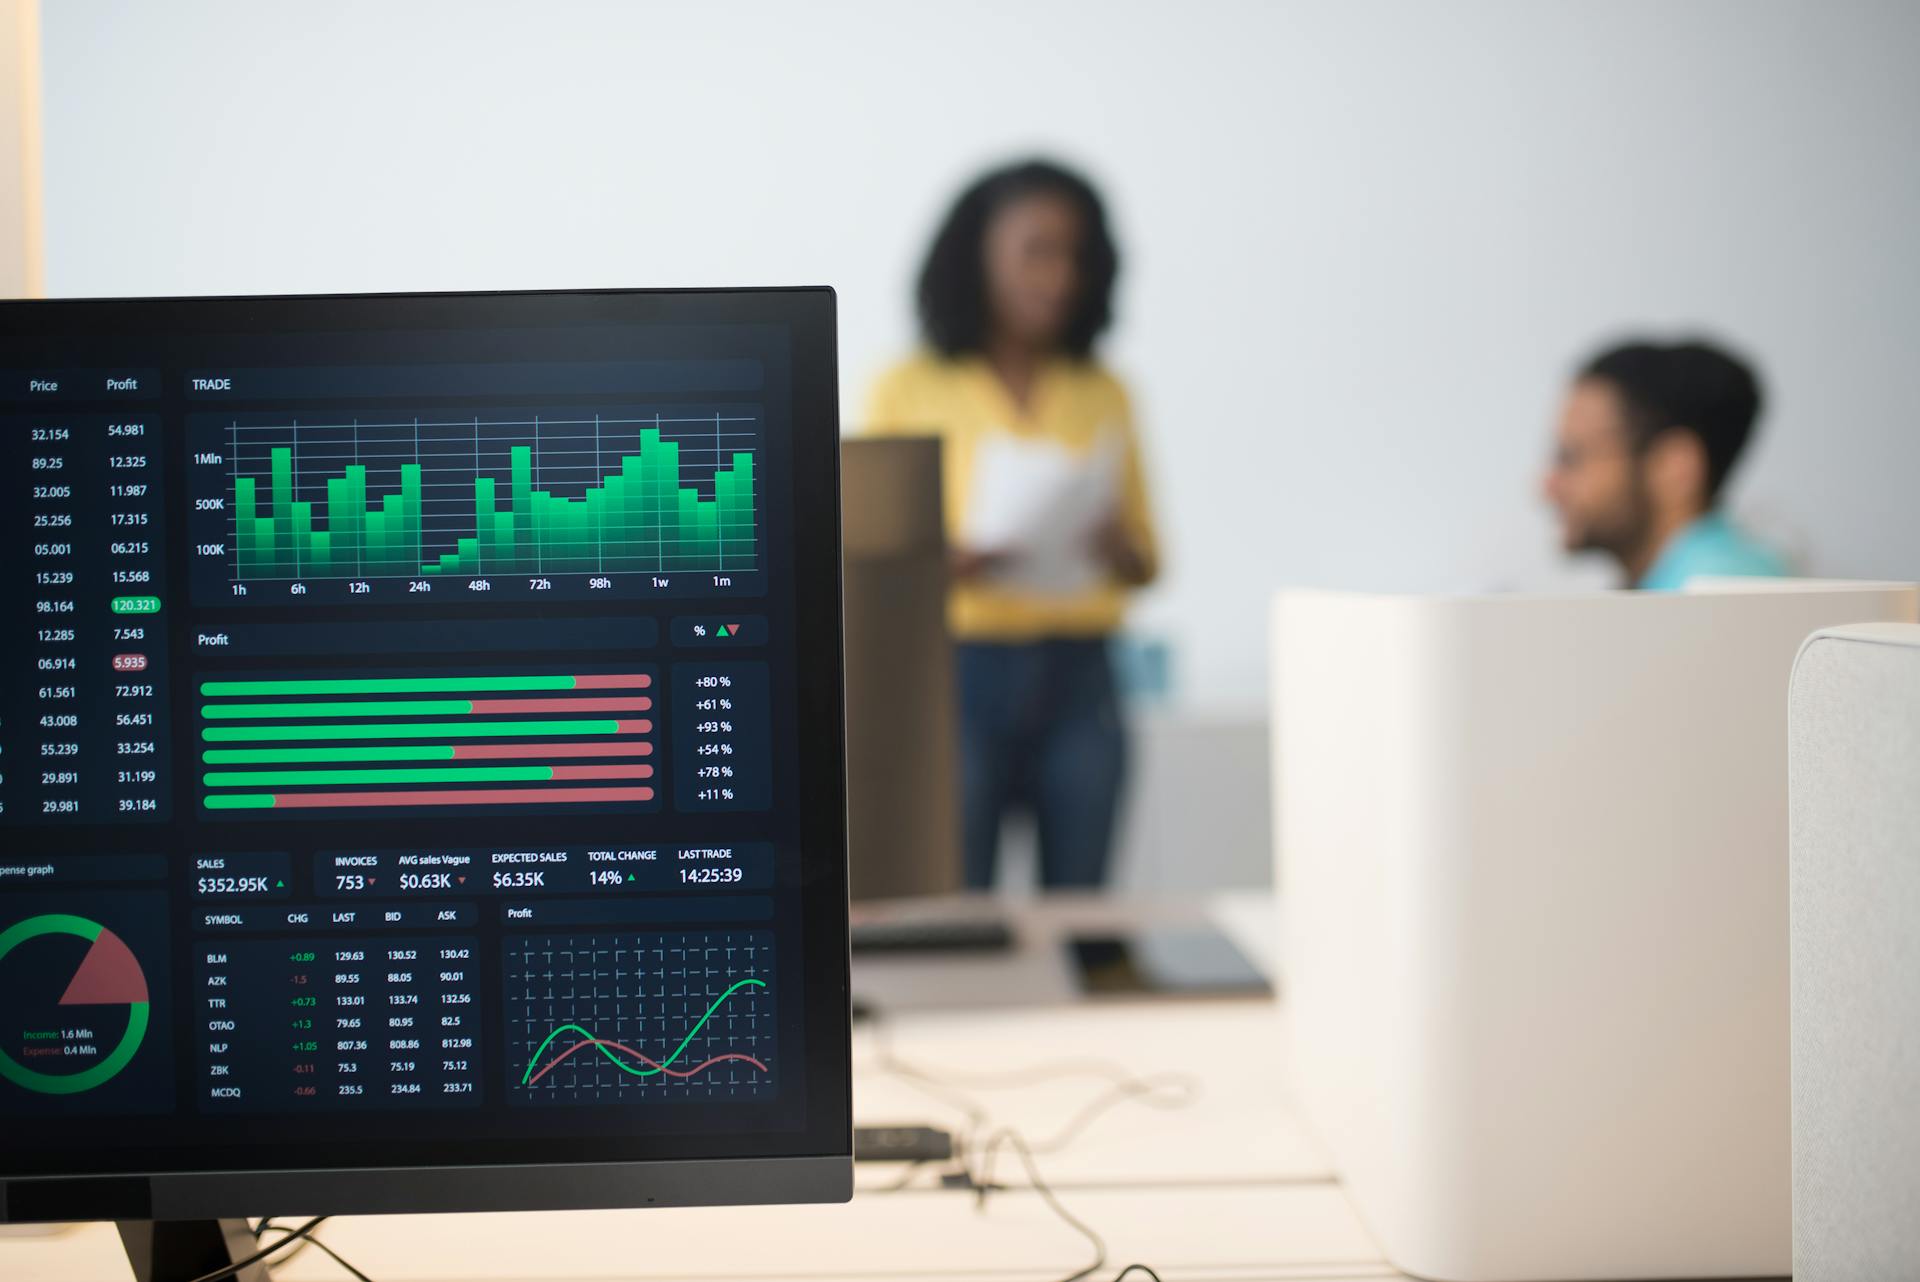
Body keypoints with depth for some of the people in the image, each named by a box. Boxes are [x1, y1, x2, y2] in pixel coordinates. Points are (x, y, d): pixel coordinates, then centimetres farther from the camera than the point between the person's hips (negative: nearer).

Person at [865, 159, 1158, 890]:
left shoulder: (1103, 394, 13)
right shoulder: (908, 391, 4)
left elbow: (1145, 565, 15)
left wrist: (1114, 546, -8)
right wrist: (958, 560, -17)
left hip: (1078, 684, 3)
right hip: (959, 672, -3)